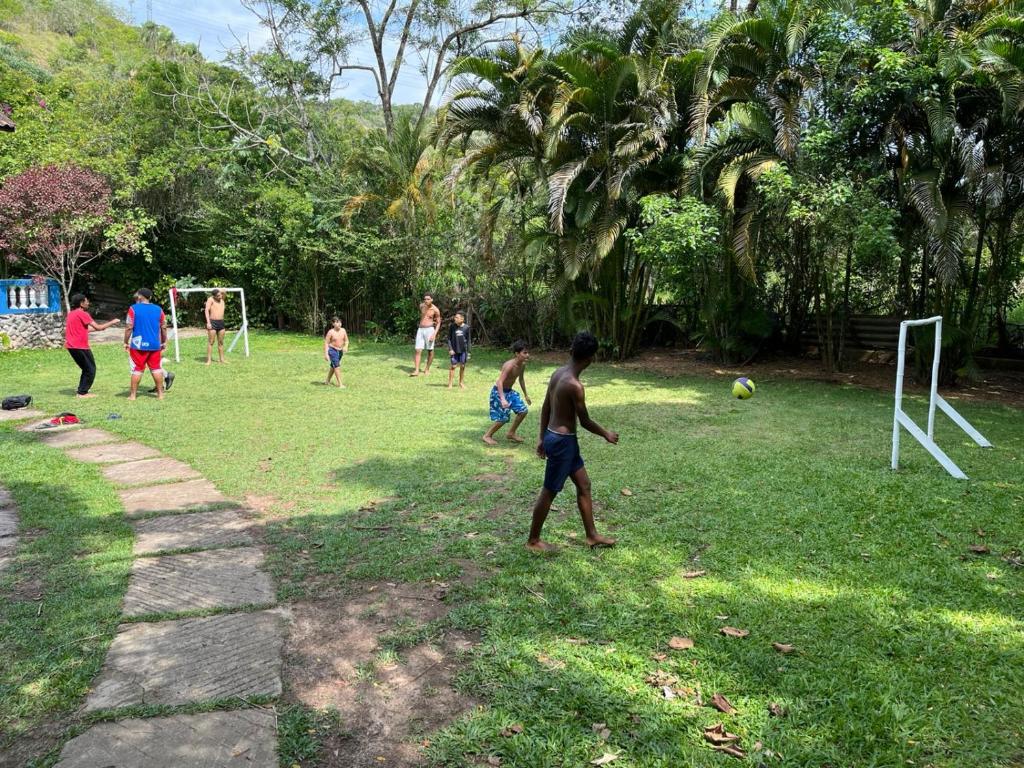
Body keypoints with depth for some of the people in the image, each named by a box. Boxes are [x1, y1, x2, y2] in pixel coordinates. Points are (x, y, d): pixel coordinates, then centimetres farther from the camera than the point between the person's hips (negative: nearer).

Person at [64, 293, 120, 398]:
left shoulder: (72, 313, 15)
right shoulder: (82, 313, -13)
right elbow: (98, 327, -15)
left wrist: (101, 327, 21)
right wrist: (112, 322, -4)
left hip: (72, 346, 9)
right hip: (80, 346, -9)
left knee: (86, 369, 19)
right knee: (91, 369, 2)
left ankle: (82, 391, 19)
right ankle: (82, 392, 3)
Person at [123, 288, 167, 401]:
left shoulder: (133, 308, -6)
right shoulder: (158, 309, 4)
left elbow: (129, 327, -9)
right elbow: (164, 327, 7)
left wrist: (126, 342, -1)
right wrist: (164, 342, 17)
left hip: (138, 345, -3)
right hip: (155, 345, 3)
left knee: (137, 369, 5)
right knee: (156, 368, 9)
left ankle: (133, 395, 10)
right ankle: (160, 393, 10)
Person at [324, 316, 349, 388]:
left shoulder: (343, 330, -1)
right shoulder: (331, 332, -15)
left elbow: (346, 340, 8)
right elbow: (326, 343, -12)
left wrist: (346, 346, -13)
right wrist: (326, 354, -18)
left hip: (340, 351, 6)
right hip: (332, 350, -6)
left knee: (333, 366, 19)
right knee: (337, 366, -13)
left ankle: (327, 381, 36)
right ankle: (340, 384, -12)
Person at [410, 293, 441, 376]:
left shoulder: (435, 310, -7)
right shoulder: (421, 306, 6)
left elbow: (438, 323, -2)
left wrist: (434, 334, -13)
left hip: (429, 330, -4)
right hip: (420, 330, 4)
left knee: (430, 351, 5)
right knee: (418, 350, -5)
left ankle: (427, 369, 19)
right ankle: (416, 370, -9)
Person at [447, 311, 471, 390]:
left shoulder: (466, 327, -3)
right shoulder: (452, 327, -5)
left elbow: (468, 340, 4)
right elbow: (449, 338, 0)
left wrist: (468, 351, 2)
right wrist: (450, 349, -8)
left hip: (463, 350, 1)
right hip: (454, 350, -1)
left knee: (462, 366, 8)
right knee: (453, 366, -2)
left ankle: (461, 383, 22)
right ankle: (450, 383, 5)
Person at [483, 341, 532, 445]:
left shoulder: (523, 365, -3)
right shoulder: (509, 365, -29)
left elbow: (521, 379, 15)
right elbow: (500, 382, -34)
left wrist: (526, 395, 22)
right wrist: (502, 399, -44)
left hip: (509, 391, 8)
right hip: (498, 391, -8)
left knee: (523, 410, 4)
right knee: (503, 418, -9)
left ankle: (511, 433, 20)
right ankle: (487, 436, 11)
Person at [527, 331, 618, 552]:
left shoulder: (558, 373, 3)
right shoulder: (575, 385, -25)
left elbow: (545, 408, 10)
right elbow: (584, 421, -16)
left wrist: (542, 438, 18)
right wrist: (606, 434, 2)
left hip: (553, 436, 9)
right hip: (563, 441, -9)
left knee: (584, 484, 17)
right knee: (549, 492, 5)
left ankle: (592, 535, 28)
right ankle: (533, 541, 20)